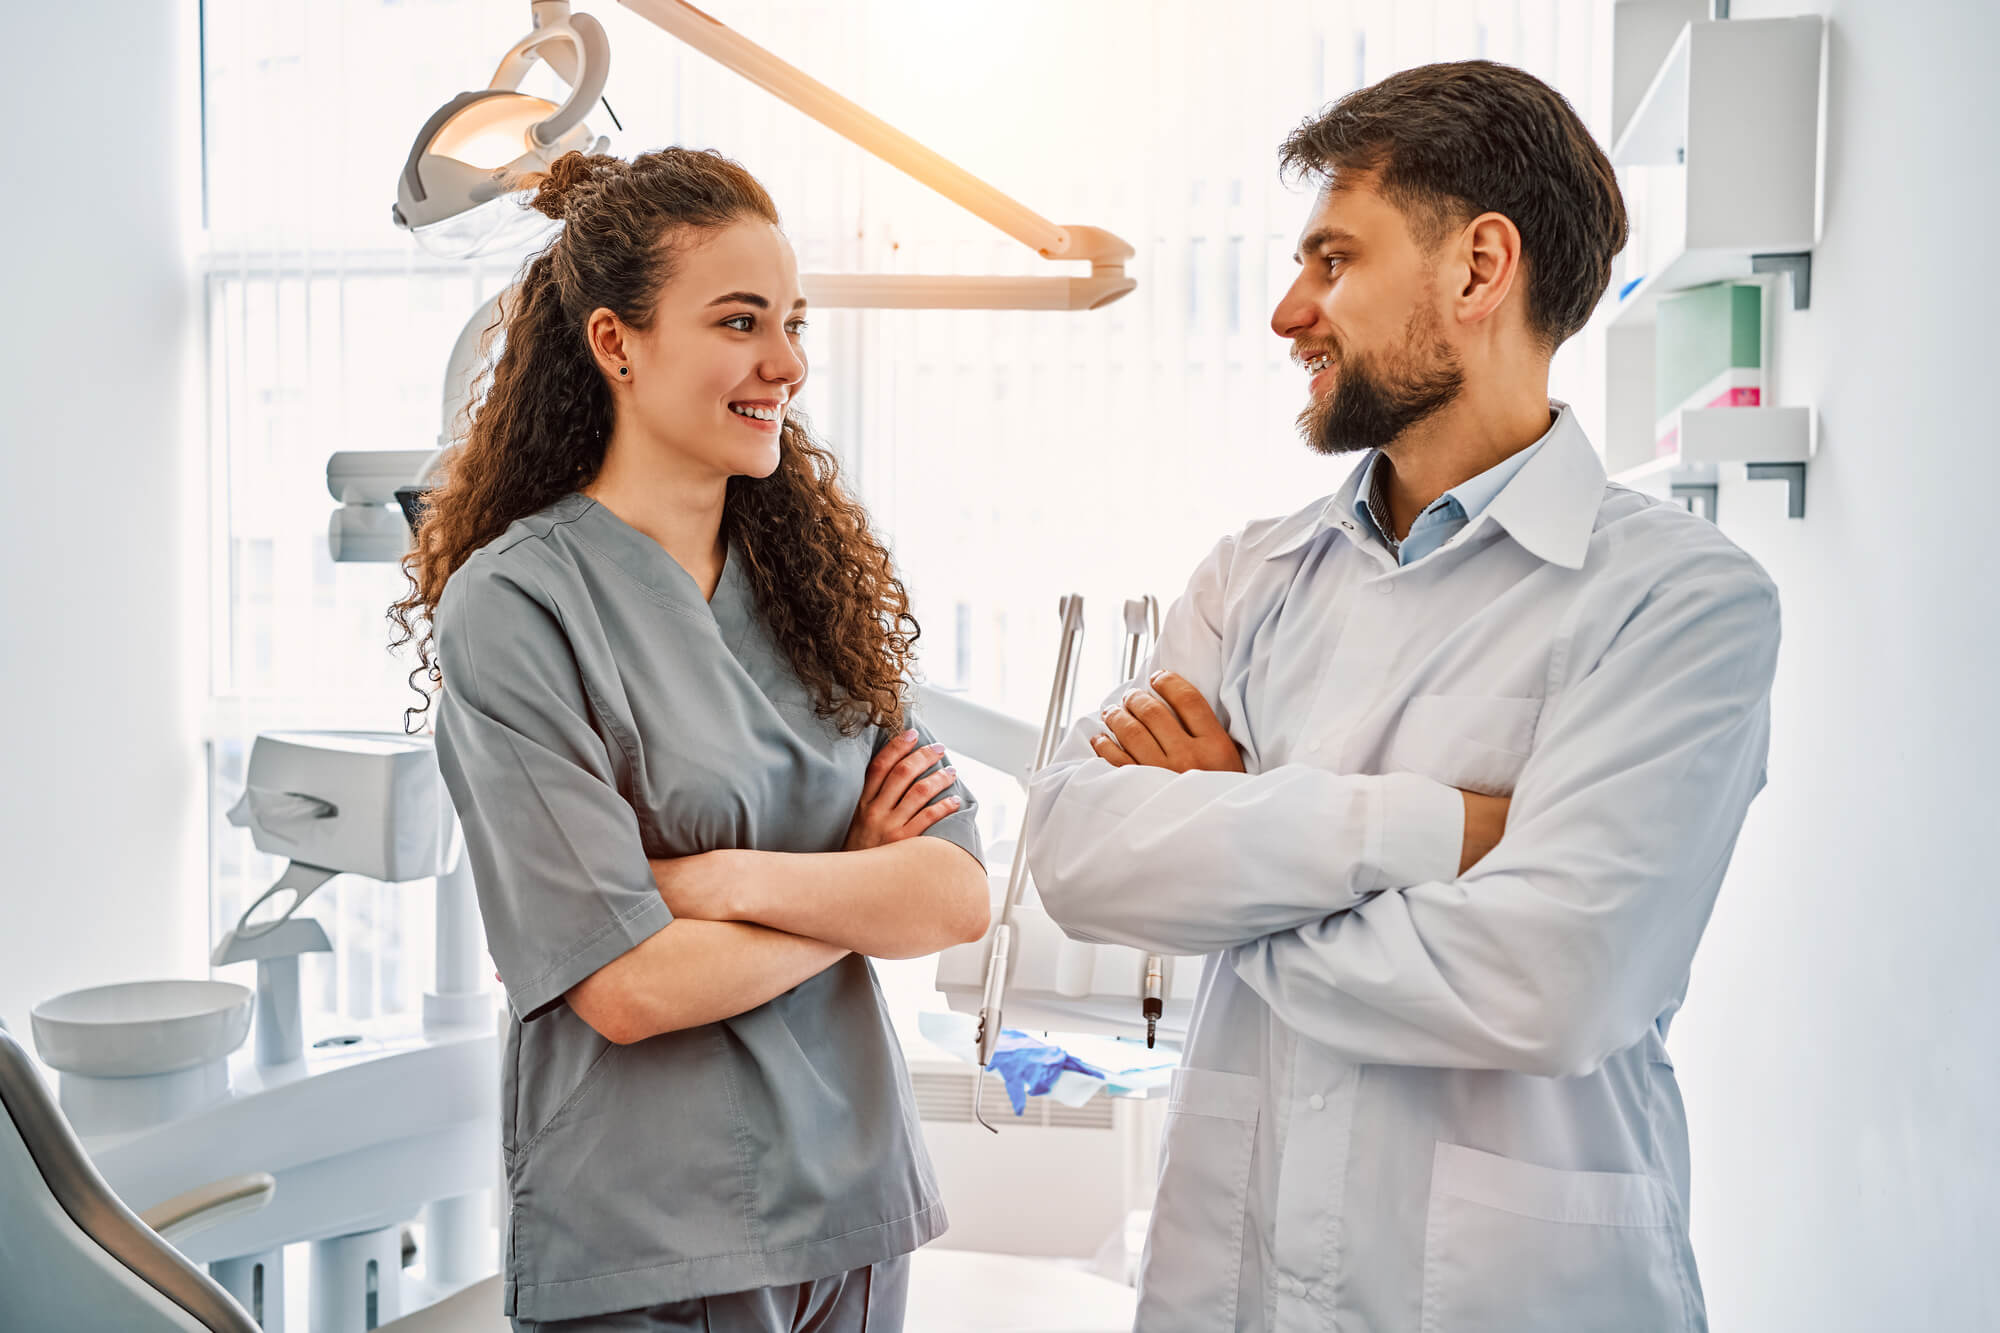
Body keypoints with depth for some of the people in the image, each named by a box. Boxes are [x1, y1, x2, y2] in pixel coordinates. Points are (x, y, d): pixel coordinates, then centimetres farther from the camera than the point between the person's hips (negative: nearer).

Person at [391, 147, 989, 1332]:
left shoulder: (812, 572, 3)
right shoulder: (512, 605, -14)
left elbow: (961, 894, -4)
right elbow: (628, 986, -18)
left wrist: (731, 880, -17)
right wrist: (861, 885, -8)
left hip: (856, 1199, 5)